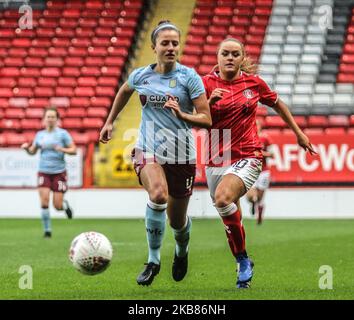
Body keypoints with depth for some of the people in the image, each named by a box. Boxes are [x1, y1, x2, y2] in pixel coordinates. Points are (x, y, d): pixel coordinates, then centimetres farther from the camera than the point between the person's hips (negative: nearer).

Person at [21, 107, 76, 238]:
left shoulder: (63, 133, -1)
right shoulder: (40, 135, 9)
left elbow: (73, 150, -2)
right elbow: (33, 151, 18)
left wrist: (62, 149, -20)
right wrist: (26, 148, -3)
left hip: (59, 172, -2)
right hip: (44, 172, 2)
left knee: (58, 206, -4)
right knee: (44, 201, -12)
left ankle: (65, 205, 33)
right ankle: (47, 230, 0)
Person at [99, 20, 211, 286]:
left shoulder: (189, 77, -7)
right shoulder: (141, 75, 2)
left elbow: (206, 120, -9)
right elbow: (124, 92, 27)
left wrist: (181, 114, -25)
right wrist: (110, 121, 30)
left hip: (181, 155, 0)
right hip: (148, 150, 0)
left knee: (177, 222, 9)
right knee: (158, 196, -32)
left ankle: (182, 251, 48)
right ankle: (153, 261, -15)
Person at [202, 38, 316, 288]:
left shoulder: (253, 82, 1)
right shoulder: (208, 83, -1)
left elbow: (277, 105, 18)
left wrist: (298, 133, 22)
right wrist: (210, 102, -24)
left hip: (247, 158, -3)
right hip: (216, 162, 3)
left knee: (223, 198, -29)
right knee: (231, 220, 9)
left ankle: (243, 259, -15)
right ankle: (243, 267, 30)